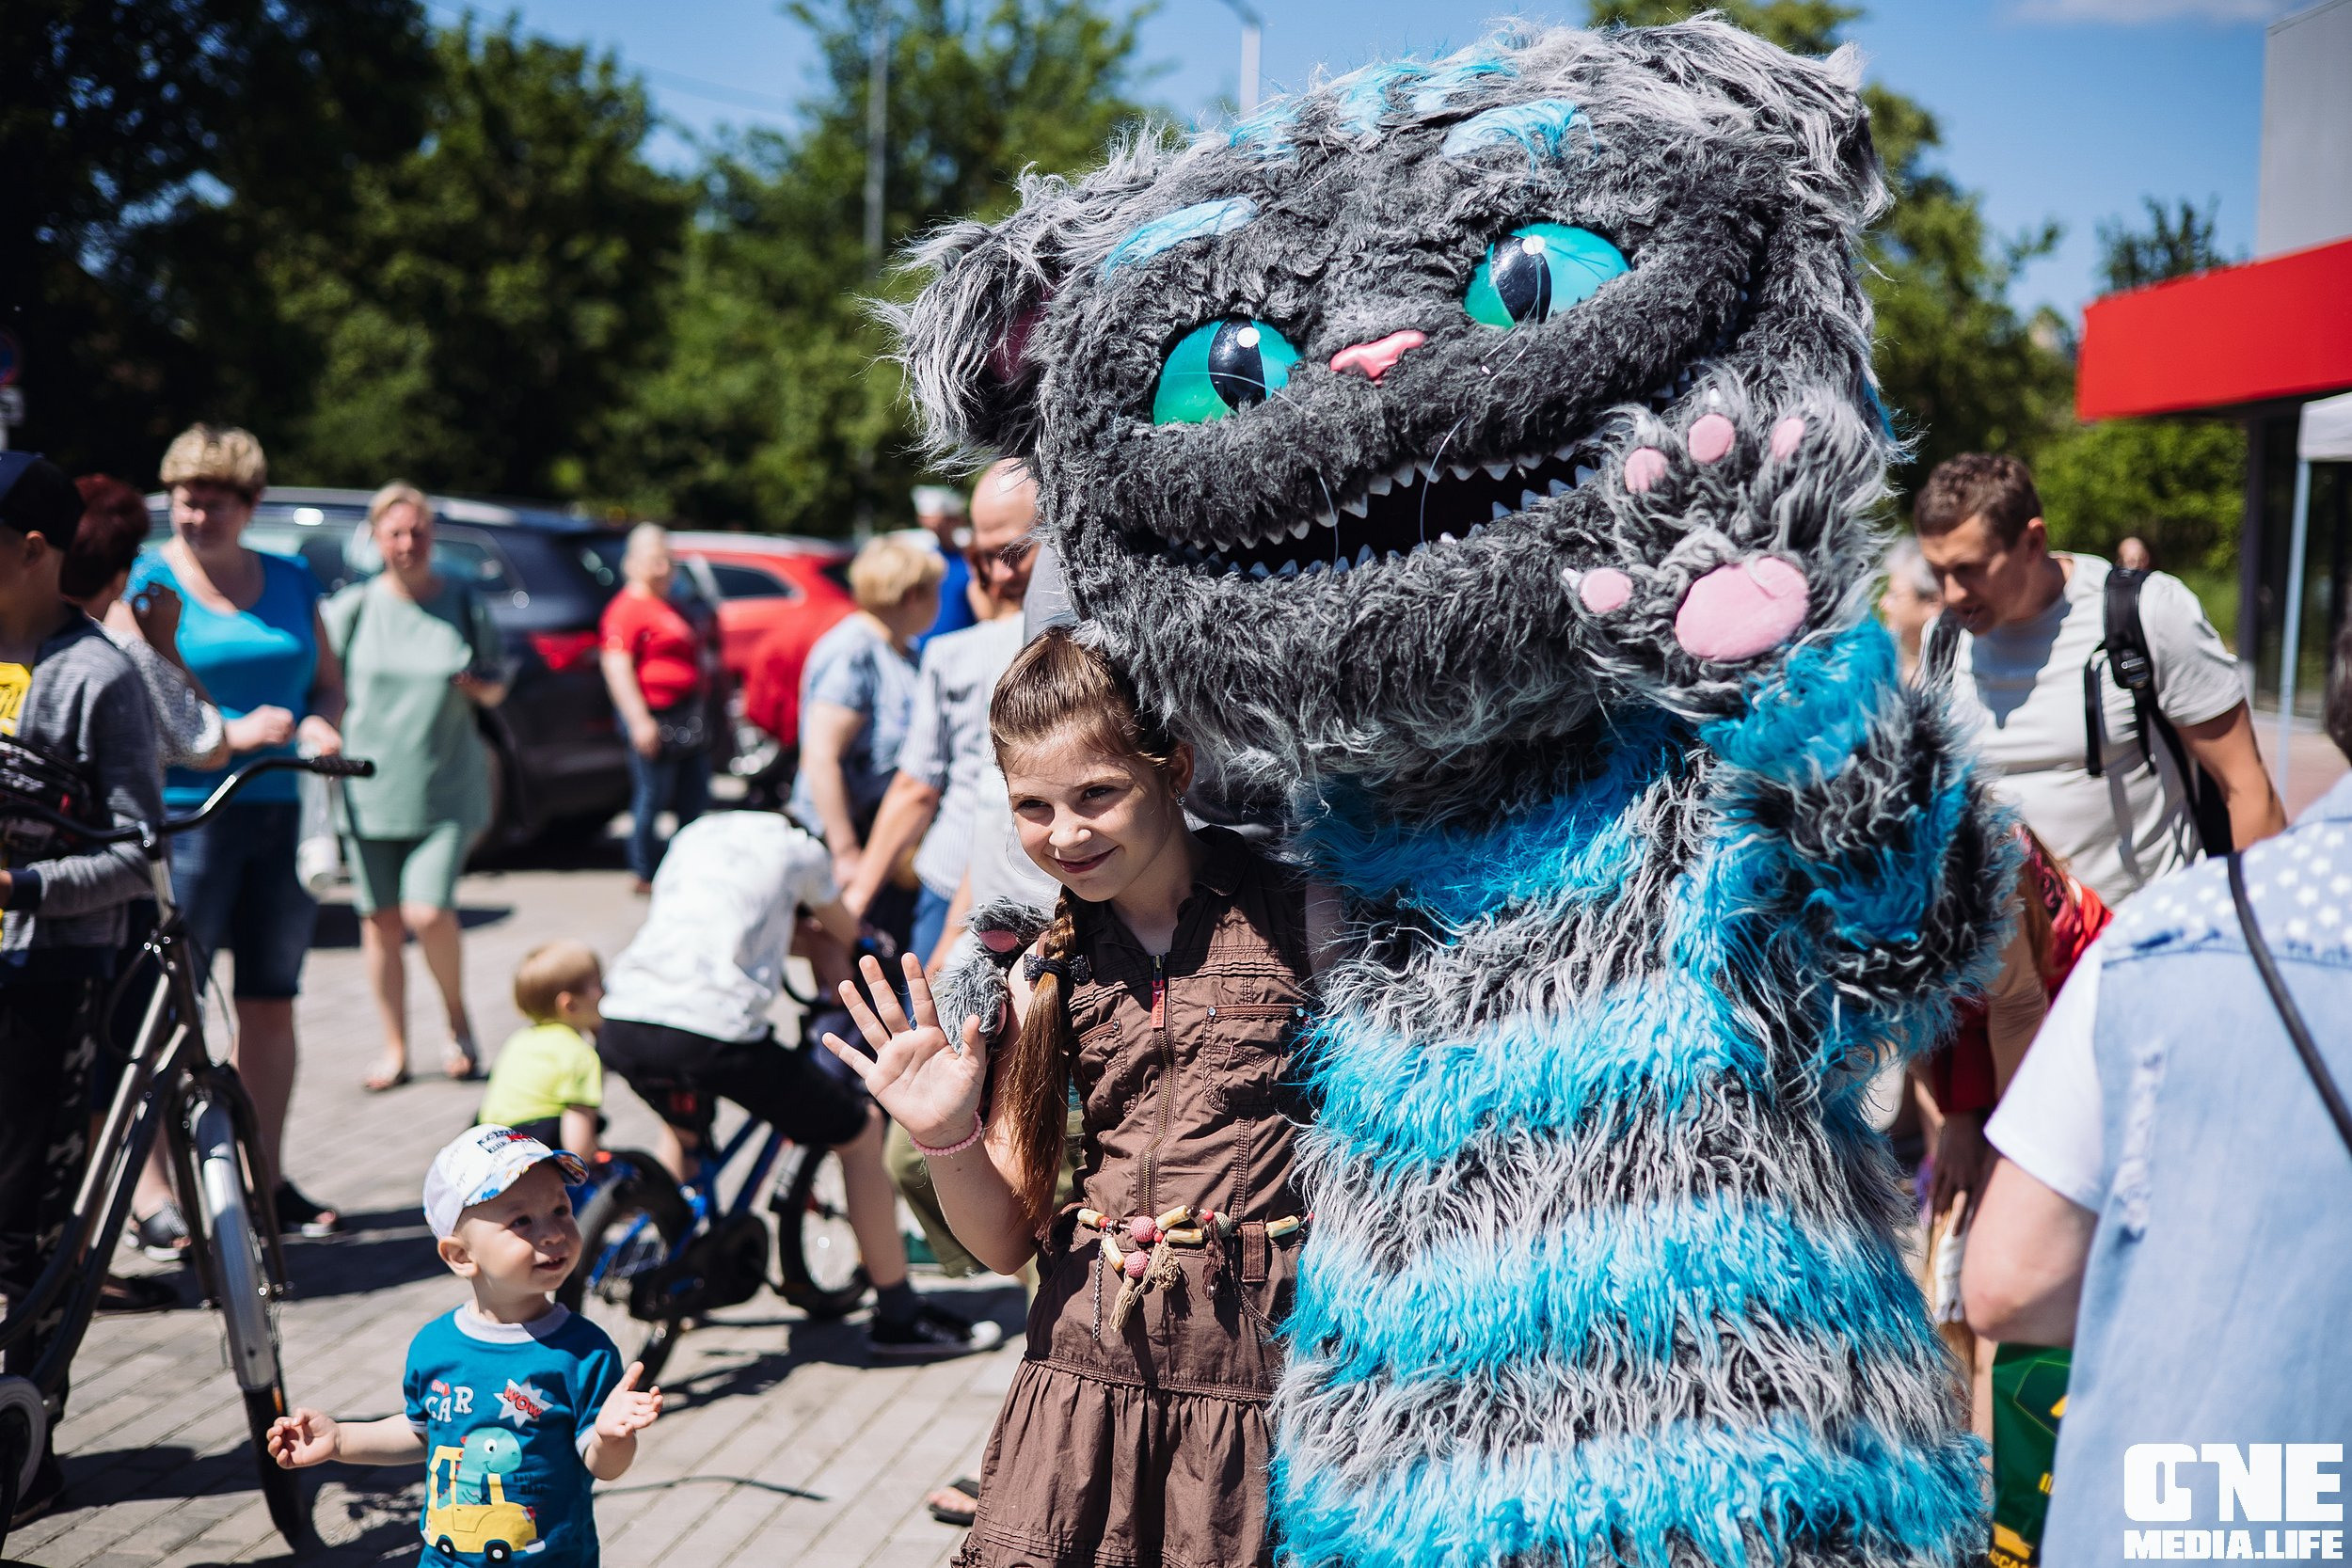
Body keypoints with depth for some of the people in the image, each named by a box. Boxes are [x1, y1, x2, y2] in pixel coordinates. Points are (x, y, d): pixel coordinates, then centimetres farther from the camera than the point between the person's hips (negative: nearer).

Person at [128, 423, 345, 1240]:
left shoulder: (291, 582, 12)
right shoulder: (149, 583, -3)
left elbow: (329, 680, 20)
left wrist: (322, 723, -3)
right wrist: (232, 735, -21)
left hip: (282, 814, 5)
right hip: (185, 816, -5)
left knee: (271, 1004, 9)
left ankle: (269, 1179, 18)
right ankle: (161, 1195, 1)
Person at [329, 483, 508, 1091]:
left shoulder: (465, 603, 5)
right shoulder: (351, 608, 2)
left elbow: (497, 688, 12)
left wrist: (479, 685, -9)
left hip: (446, 791, -1)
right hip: (370, 790, 1)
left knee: (428, 911, -14)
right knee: (381, 919, 5)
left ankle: (457, 1019, 12)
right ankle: (395, 1049, 18)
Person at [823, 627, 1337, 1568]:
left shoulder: (1303, 921, -5)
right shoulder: (1045, 976, 7)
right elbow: (1007, 1240, 8)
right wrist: (945, 1137, -9)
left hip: (1266, 1363, -3)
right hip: (1086, 1371, 3)